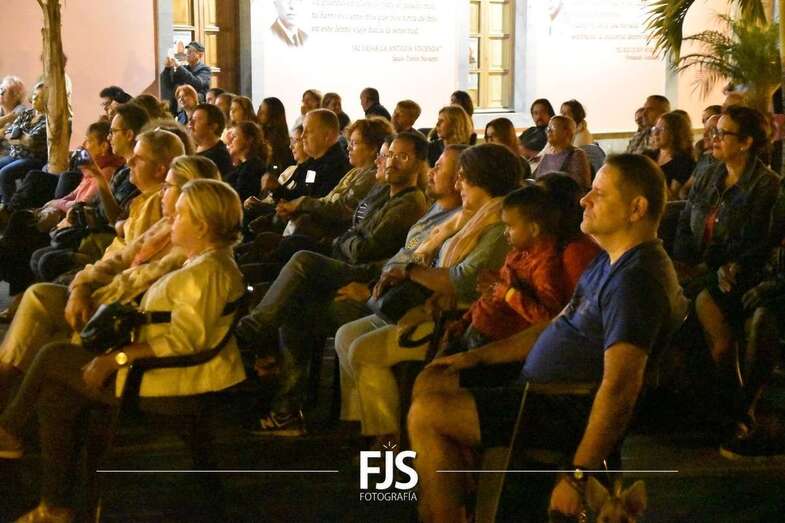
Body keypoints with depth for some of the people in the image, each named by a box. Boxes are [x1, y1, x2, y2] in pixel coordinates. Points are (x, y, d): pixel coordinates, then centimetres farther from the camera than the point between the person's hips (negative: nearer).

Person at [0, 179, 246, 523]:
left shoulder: (207, 271, -19)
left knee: (52, 357, -1)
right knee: (56, 395, 6)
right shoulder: (207, 263, 15)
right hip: (168, 367, 10)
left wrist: (116, 359, -22)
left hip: (175, 380, -10)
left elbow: (180, 341, -26)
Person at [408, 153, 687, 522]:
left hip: (571, 410, -11)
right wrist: (477, 356, 16)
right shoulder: (612, 260, 12)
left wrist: (577, 477, -27)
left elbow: (619, 388, -28)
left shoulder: (636, 278, -23)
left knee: (426, 415, -18)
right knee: (431, 381, 14)